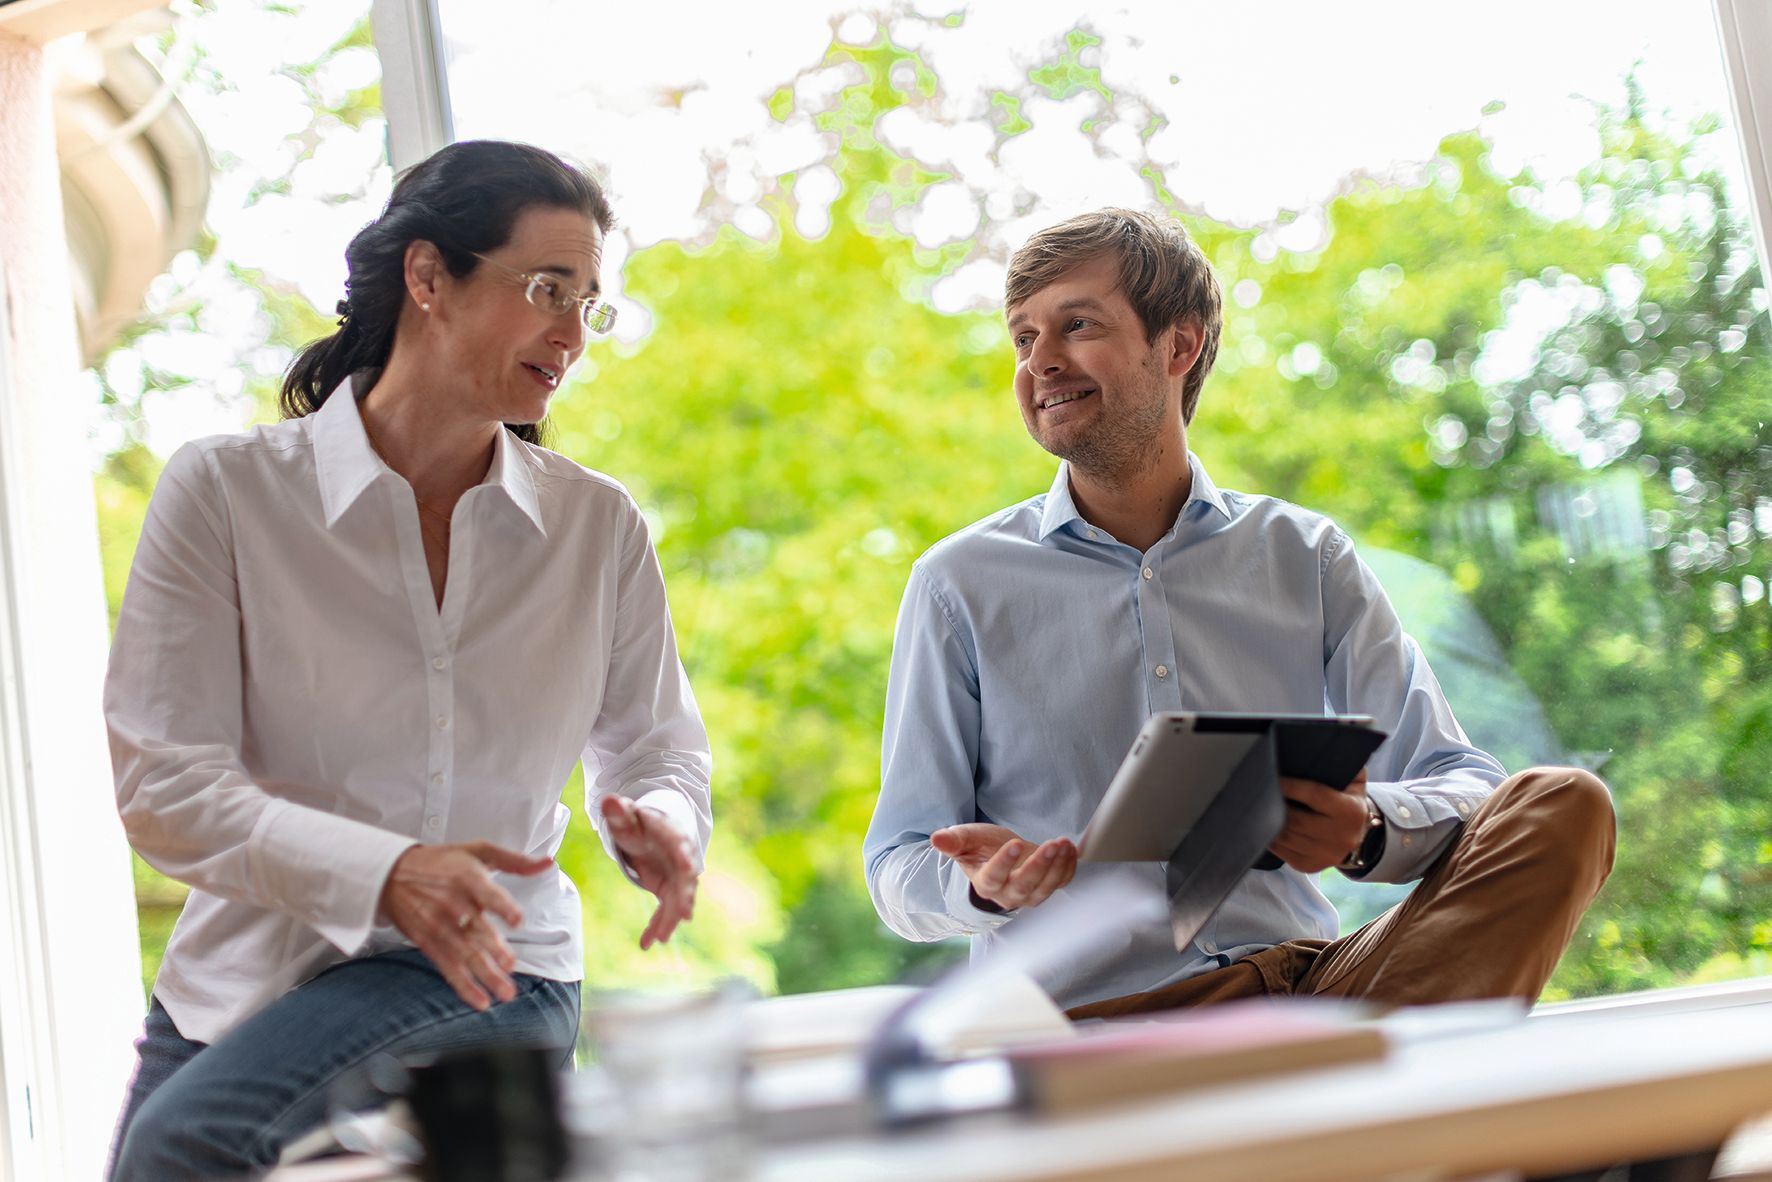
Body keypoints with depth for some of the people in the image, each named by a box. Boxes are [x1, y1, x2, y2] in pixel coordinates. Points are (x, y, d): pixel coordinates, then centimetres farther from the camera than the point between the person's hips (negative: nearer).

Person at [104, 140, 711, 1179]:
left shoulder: (600, 526, 4)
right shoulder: (223, 491, -4)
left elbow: (658, 754, 10)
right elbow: (162, 784, -10)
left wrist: (658, 828, -16)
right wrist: (381, 874, -26)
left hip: (485, 980, -1)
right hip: (240, 979, 1)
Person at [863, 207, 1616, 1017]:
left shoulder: (1304, 557, 13)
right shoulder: (961, 585, 8)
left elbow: (1466, 788, 7)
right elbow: (898, 871, 7)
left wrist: (1370, 830, -17)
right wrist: (982, 884, -18)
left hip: (1301, 984, 4)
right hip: (1085, 1012, -3)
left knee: (1565, 804, -21)